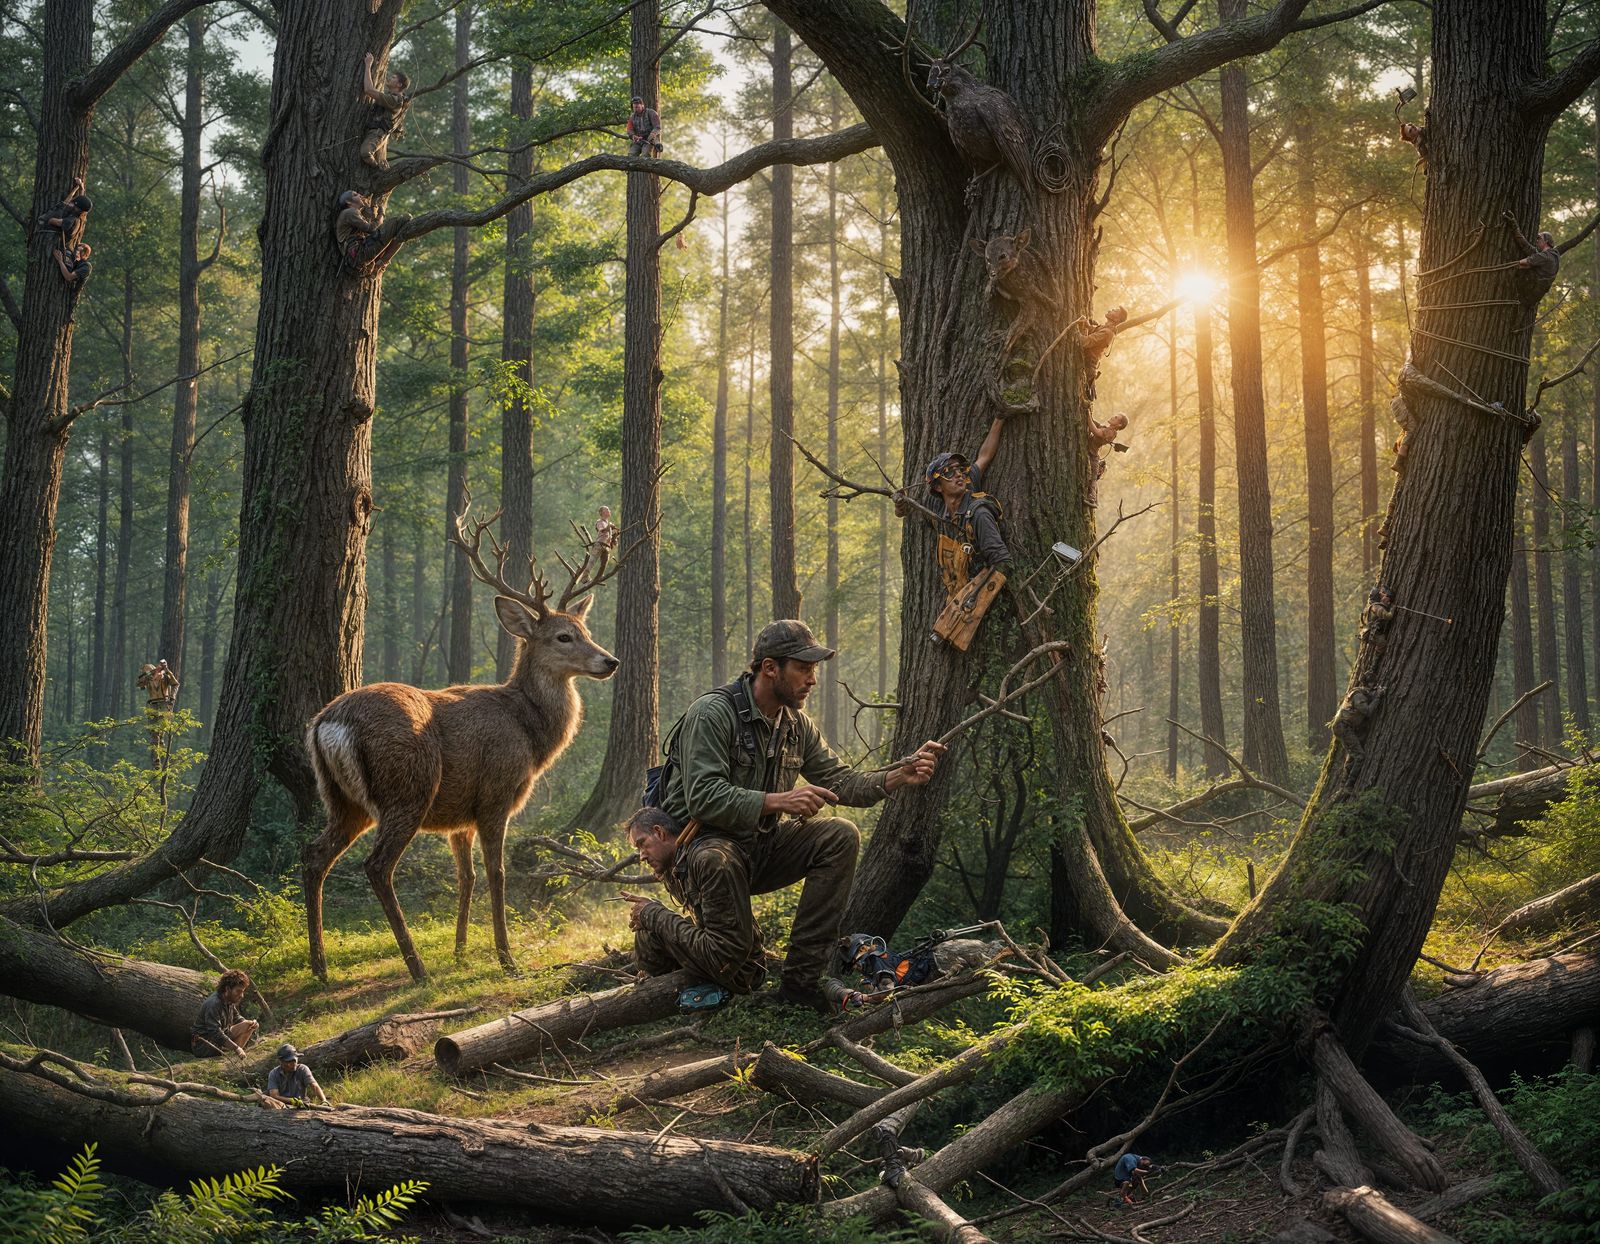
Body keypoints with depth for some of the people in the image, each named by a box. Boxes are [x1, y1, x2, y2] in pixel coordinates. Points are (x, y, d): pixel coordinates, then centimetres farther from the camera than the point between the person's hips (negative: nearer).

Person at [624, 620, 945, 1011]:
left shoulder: (797, 724, 8)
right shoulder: (712, 713, -17)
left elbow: (841, 783, 7)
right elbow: (702, 799, -26)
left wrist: (900, 775, -11)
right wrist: (778, 801, -35)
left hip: (760, 847, 8)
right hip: (702, 843, -8)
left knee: (840, 837, -18)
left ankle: (801, 980, -16)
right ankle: (653, 921, -4)